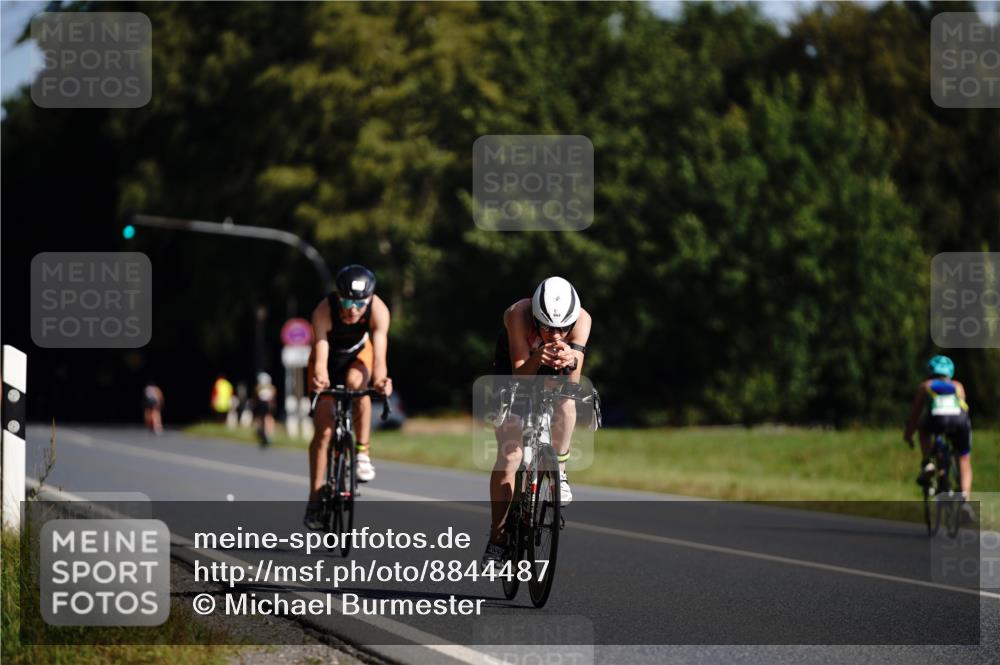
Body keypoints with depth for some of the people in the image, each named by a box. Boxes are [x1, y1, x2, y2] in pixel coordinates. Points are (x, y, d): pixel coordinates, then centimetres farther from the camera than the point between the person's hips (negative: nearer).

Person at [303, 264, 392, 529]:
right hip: (329, 358, 0)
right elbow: (320, 356, -43)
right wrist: (319, 378, -64)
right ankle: (315, 499, 2)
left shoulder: (378, 310, -33)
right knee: (323, 430, -7)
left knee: (356, 383, -36)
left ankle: (363, 451, -18)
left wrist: (380, 380, -62)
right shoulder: (324, 311, -36)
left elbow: (379, 353, -42)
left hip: (358, 355, 0)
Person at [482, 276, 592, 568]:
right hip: (514, 372, -1)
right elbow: (520, 374, -39)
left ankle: (559, 469, -10)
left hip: (556, 376, 1)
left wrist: (570, 361, -59)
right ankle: (497, 540, -4)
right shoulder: (517, 315, -36)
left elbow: (574, 380, -37)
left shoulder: (581, 320, -31)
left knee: (566, 400, -34)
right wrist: (538, 359, -60)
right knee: (509, 456, -13)